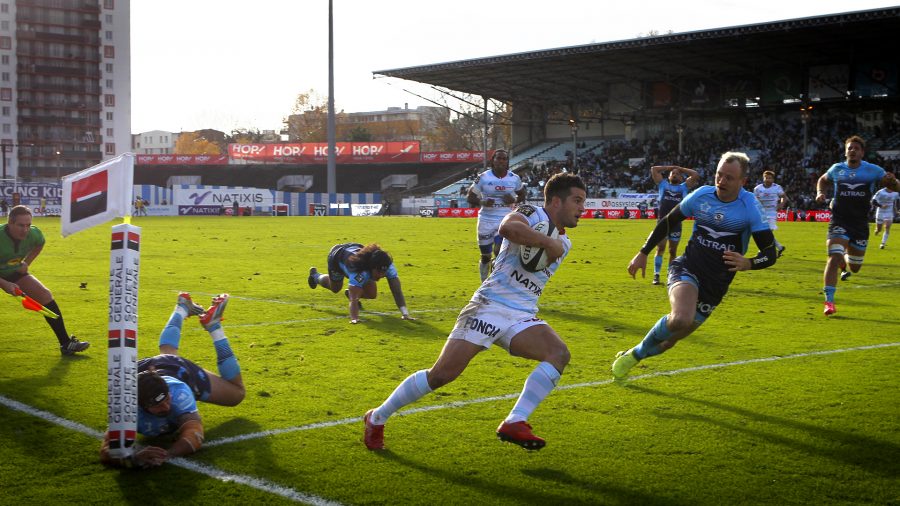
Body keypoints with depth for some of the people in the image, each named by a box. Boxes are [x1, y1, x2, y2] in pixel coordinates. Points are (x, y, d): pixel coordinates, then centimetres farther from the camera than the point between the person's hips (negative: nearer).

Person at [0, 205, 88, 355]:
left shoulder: (34, 234, -19)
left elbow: (40, 243, 9)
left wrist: (26, 262, -1)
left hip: (15, 272, 4)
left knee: (45, 295, -6)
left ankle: (66, 343, 0)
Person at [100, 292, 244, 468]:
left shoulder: (178, 391, -49)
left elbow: (194, 434, -60)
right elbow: (107, 451, -58)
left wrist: (167, 454, -80)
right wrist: (133, 457, -80)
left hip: (179, 371, -2)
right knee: (167, 351, 39)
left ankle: (212, 324, 24)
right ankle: (183, 308, 59)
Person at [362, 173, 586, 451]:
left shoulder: (564, 244, 16)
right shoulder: (530, 214, -7)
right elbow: (507, 227, -30)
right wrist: (548, 242, -24)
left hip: (523, 317, 7)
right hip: (489, 307, -7)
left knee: (559, 354, -21)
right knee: (441, 374, -11)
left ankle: (514, 423, -22)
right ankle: (377, 417, 6)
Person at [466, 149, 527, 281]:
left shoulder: (514, 178, -1)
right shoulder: (483, 178, -6)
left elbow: (522, 196, 15)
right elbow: (470, 197, 1)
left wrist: (514, 200, -8)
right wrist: (482, 202, -19)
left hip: (505, 220, 0)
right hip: (486, 220, 0)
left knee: (499, 252, -18)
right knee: (486, 257, 10)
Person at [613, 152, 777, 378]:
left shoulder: (750, 207, -8)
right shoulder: (701, 195, -2)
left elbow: (770, 254, -8)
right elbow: (668, 222, 14)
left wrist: (748, 263, -29)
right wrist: (643, 253, 13)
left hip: (715, 286, 1)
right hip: (687, 269, -1)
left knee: (669, 339, 6)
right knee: (681, 319, -32)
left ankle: (634, 354, 36)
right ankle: (636, 353, -7)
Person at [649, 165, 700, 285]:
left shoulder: (684, 187, 19)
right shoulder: (663, 185, 17)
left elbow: (695, 175, 12)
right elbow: (653, 169, 15)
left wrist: (680, 168, 19)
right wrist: (671, 167, 22)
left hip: (676, 223, 1)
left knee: (673, 251, 6)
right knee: (660, 248, -11)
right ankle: (656, 275, -13)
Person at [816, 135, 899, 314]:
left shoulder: (873, 170, 0)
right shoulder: (836, 169, 3)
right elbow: (823, 180, 24)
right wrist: (820, 193, 4)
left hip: (860, 224, 1)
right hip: (839, 221, -1)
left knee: (855, 267, 11)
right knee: (834, 257, -22)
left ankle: (845, 260, 51)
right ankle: (829, 301, -19)